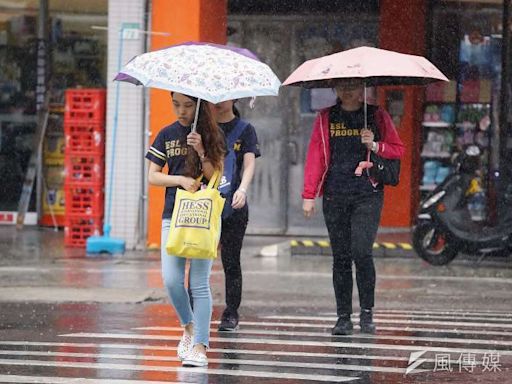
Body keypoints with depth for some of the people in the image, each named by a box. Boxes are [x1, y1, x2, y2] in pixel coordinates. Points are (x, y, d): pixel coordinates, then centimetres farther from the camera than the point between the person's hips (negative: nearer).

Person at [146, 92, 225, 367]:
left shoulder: (211, 135, 2)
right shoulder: (166, 135, 8)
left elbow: (216, 176, -3)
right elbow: (152, 176, 6)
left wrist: (201, 152, -17)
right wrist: (181, 179, -10)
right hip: (173, 214, 3)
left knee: (199, 283, -6)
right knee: (171, 280, -5)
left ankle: (200, 347, -6)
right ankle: (189, 326, 21)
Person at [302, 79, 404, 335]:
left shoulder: (377, 116, 8)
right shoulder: (325, 119, 11)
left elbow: (398, 150, 10)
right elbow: (315, 157, 7)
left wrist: (375, 146, -10)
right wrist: (309, 195, 0)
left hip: (368, 194, -2)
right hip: (335, 196, 2)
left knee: (361, 252, -15)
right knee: (340, 257, 3)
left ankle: (367, 313, -3)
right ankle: (343, 317, 8)